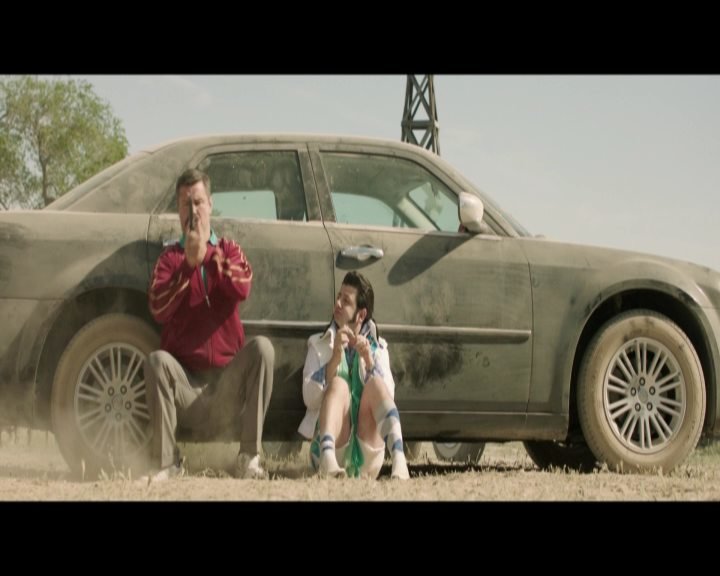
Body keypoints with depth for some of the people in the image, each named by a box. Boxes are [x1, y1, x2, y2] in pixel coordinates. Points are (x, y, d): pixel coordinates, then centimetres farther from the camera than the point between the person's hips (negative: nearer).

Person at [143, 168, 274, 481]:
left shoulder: (229, 250, 12)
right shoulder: (170, 258, 8)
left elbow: (242, 287, -12)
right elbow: (159, 310, -11)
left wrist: (209, 254, -21)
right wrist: (189, 263, -18)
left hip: (227, 377, 1)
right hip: (185, 379, -1)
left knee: (262, 347, -27)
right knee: (156, 360, -32)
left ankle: (249, 458, -25)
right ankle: (167, 462, -23)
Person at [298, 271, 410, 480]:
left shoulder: (377, 348, 17)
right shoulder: (318, 344, 15)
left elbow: (387, 395, -1)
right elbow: (309, 398, -3)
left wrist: (368, 360, -15)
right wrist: (335, 358, -16)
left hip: (367, 457, 1)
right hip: (333, 445, -1)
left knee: (376, 384, -23)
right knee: (339, 384, -26)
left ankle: (399, 461, -48)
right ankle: (328, 460, -55)